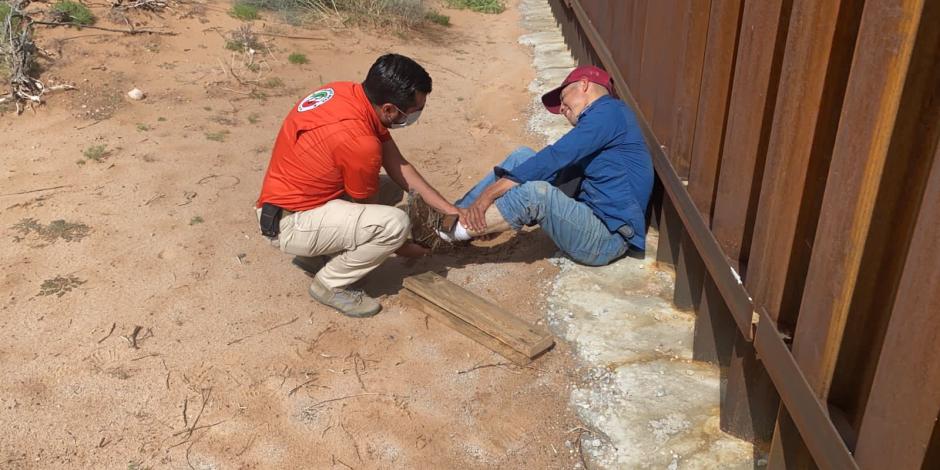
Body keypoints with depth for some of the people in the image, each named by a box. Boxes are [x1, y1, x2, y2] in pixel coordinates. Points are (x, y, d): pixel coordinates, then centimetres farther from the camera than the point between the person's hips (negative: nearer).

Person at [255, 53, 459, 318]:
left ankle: (317, 245, 15)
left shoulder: (348, 92, -5)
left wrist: (451, 211, 0)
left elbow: (398, 166, 0)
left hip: (289, 198, 9)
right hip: (289, 225, -9)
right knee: (395, 223, -21)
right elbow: (366, 208, -11)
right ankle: (329, 285, -1)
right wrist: (401, 247, 6)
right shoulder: (359, 142, -30)